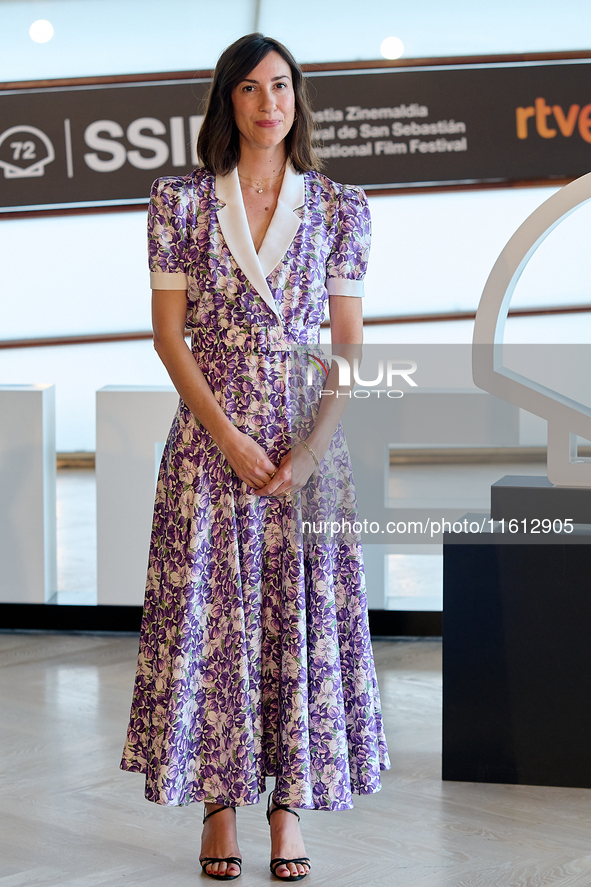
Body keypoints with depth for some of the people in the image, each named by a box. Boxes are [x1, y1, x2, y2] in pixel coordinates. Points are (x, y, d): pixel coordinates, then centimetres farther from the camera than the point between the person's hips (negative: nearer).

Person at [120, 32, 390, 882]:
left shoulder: (338, 207, 4)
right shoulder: (182, 201, 2)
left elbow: (350, 342, 2)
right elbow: (168, 332, -1)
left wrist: (314, 447, -10)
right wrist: (228, 437, -11)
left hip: (310, 447, 1)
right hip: (210, 443, -1)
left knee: (304, 618, 3)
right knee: (208, 616, 1)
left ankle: (290, 801, 14)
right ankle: (220, 804, 13)